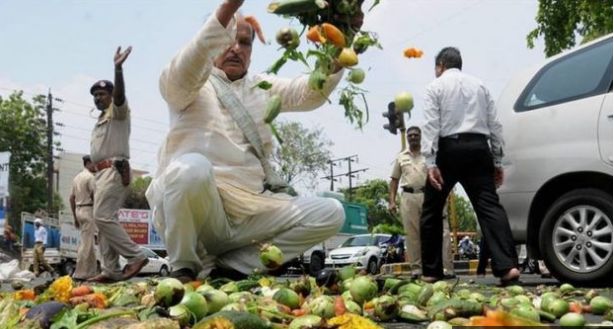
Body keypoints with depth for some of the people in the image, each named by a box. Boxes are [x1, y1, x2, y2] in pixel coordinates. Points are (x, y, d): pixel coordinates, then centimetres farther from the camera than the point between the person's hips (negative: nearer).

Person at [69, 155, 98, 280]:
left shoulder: (77, 177, 16)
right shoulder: (90, 177, -10)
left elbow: (71, 198, 17)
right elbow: (95, 197, -15)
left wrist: (75, 217, 20)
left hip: (79, 210, 9)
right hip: (89, 210, -9)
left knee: (88, 243, 12)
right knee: (86, 243, -6)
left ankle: (91, 271, 14)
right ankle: (80, 273, -6)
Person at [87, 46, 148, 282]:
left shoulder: (118, 111, 0)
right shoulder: (100, 120, 28)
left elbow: (119, 95, -24)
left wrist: (118, 69, -40)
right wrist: (96, 174, 20)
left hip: (114, 170, -10)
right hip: (102, 172, 10)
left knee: (103, 217, -19)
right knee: (103, 219, 5)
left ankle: (135, 255, -16)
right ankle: (111, 271, 4)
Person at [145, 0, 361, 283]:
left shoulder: (262, 87, 19)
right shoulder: (186, 84, 5)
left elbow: (310, 92, 3)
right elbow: (180, 76, -20)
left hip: (251, 210, 5)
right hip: (196, 206, -5)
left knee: (330, 213, -9)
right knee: (193, 167, -37)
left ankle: (227, 266, -10)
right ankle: (185, 267, -11)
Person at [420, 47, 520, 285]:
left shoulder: (435, 87, 8)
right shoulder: (479, 86, 20)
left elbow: (431, 126, -6)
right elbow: (494, 125, 14)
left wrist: (431, 163, -12)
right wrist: (497, 162, 14)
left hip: (449, 149, -3)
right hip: (478, 148, 3)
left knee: (432, 210, 9)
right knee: (489, 205, -5)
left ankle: (431, 271, 10)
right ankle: (507, 266, -21)